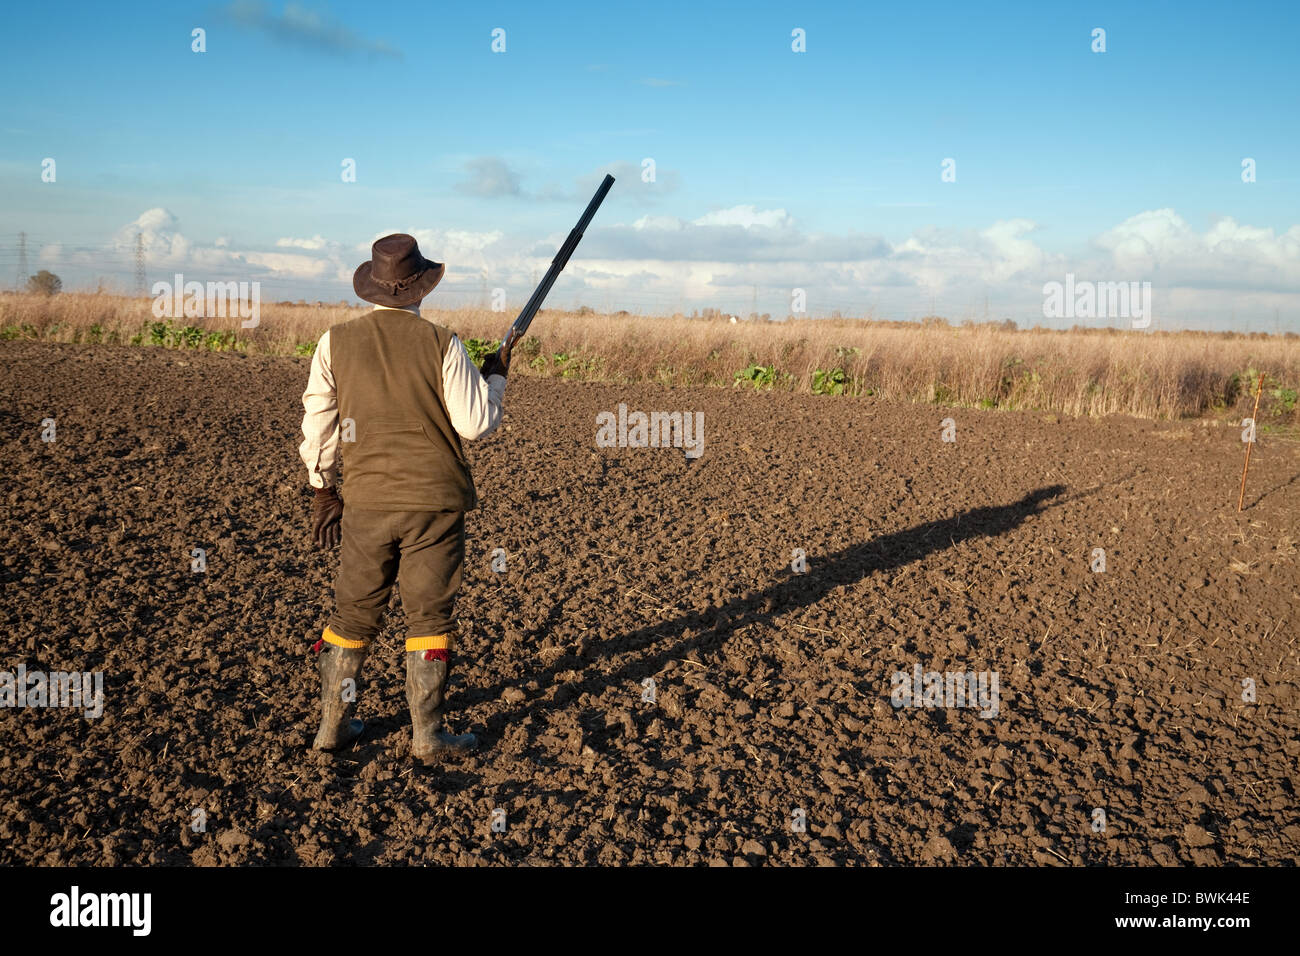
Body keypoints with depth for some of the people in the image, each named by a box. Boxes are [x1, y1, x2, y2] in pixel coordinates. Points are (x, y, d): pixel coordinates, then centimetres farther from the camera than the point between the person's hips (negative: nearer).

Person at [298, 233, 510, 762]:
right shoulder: (441, 343, -8)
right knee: (429, 617, 6)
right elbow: (475, 423, -8)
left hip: (367, 504, 3)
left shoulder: (336, 341, 0)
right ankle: (427, 735, 13)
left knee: (353, 614, 14)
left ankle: (332, 724, 22)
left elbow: (318, 423, 3)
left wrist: (323, 490, 13)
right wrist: (495, 376, 10)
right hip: (435, 502, -2)